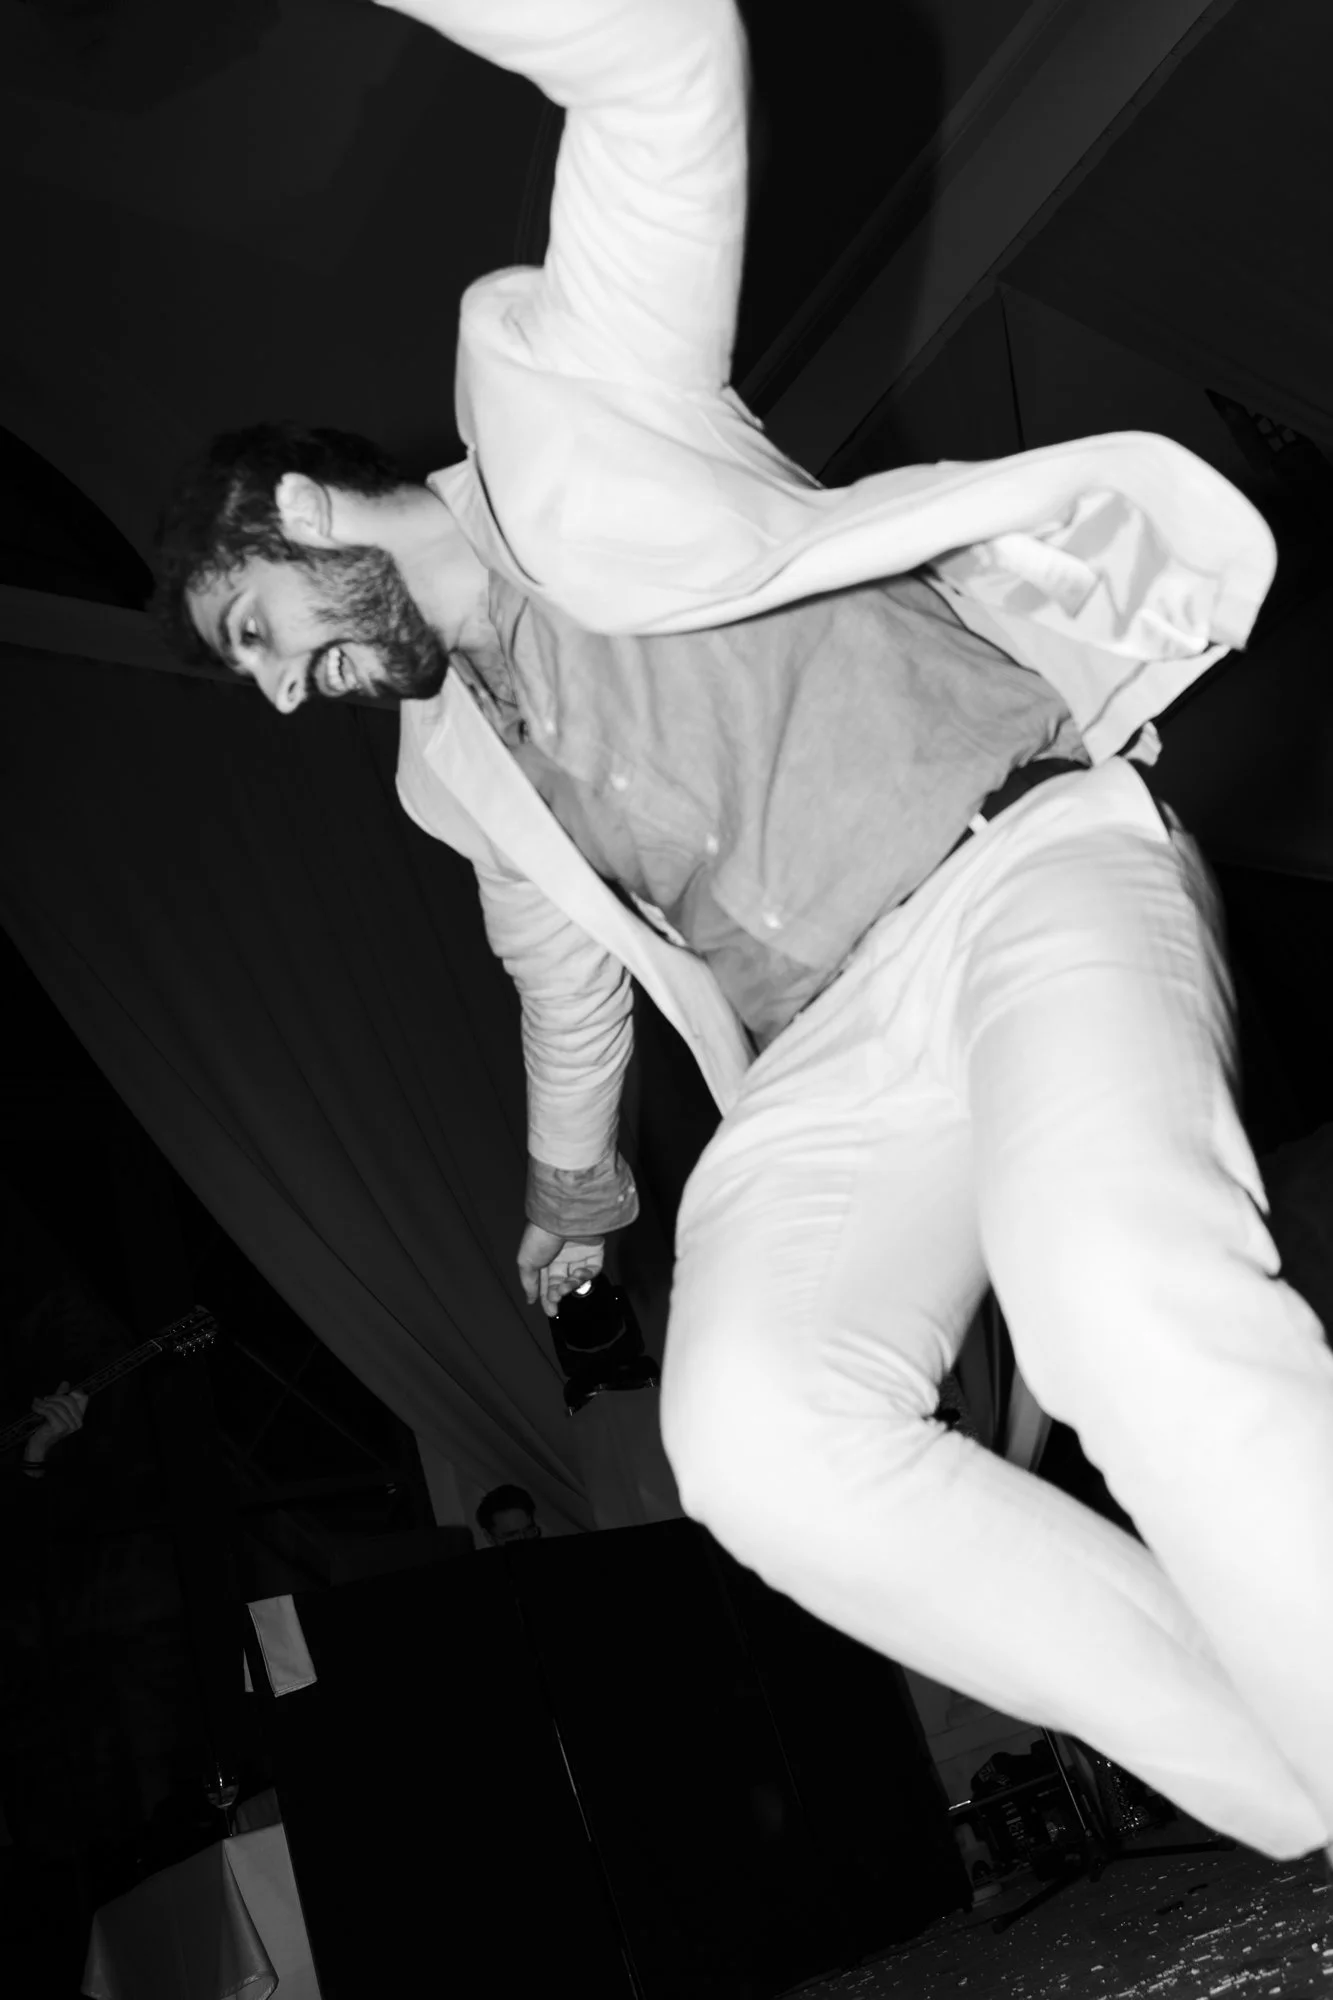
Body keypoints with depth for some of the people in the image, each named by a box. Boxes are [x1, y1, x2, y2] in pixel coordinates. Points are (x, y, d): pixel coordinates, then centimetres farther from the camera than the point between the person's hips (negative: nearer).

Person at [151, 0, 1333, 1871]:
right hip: (829, 1062, 6)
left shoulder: (568, 393, 7)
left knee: (1116, 1291, -35)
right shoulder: (449, 768, 24)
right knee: (753, 1431, -23)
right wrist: (573, 1177, 49)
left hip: (1031, 867, -5)